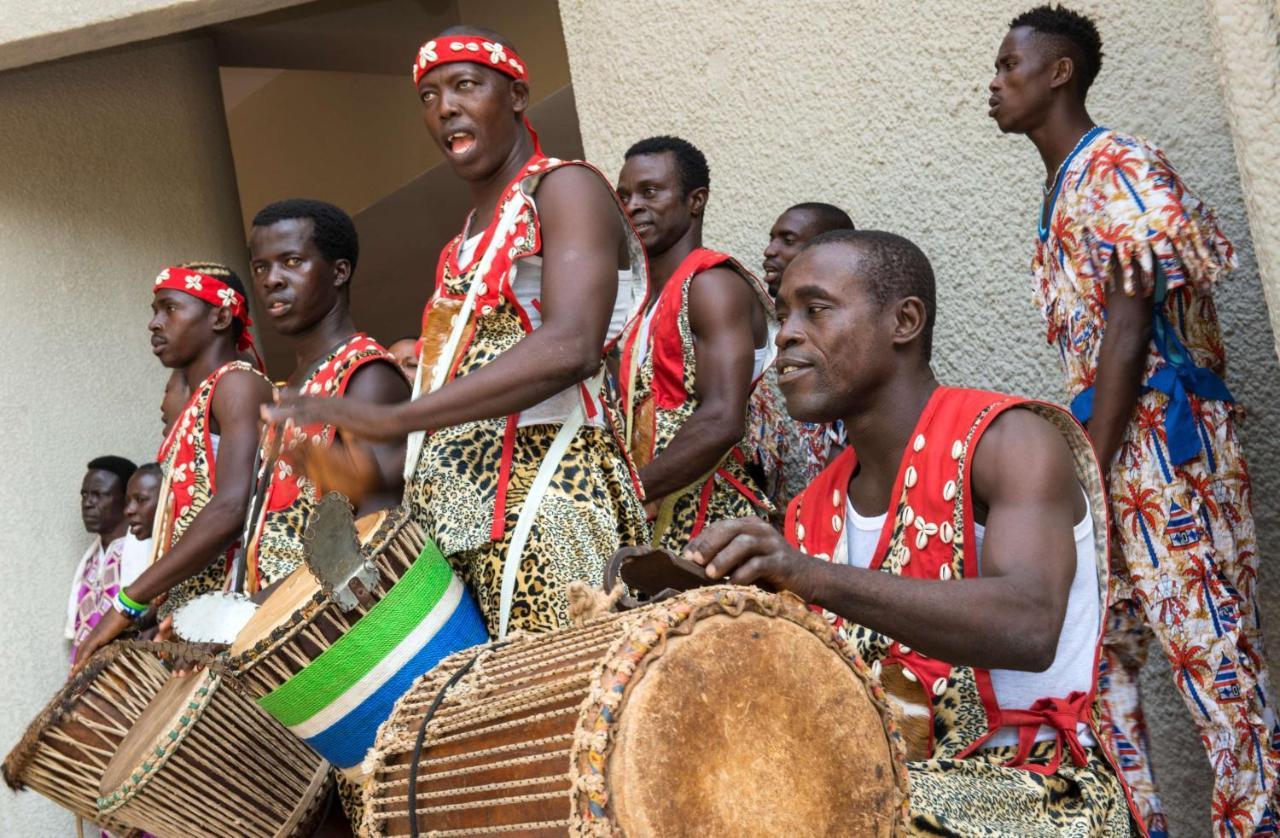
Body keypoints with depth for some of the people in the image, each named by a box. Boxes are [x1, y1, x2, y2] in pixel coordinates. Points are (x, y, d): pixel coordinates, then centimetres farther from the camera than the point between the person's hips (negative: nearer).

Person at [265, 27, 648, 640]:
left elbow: (570, 348, -19)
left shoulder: (564, 189, -1)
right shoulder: (467, 242, 24)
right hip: (466, 516, 7)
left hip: (546, 499, -7)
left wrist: (392, 417, -24)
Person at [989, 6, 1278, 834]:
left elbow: (1130, 324, -17)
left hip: (1161, 433, -10)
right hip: (1111, 440, 10)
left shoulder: (1113, 166, -9)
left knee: (1210, 649, -5)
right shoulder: (1062, 187, 19)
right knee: (1092, 652, 11)